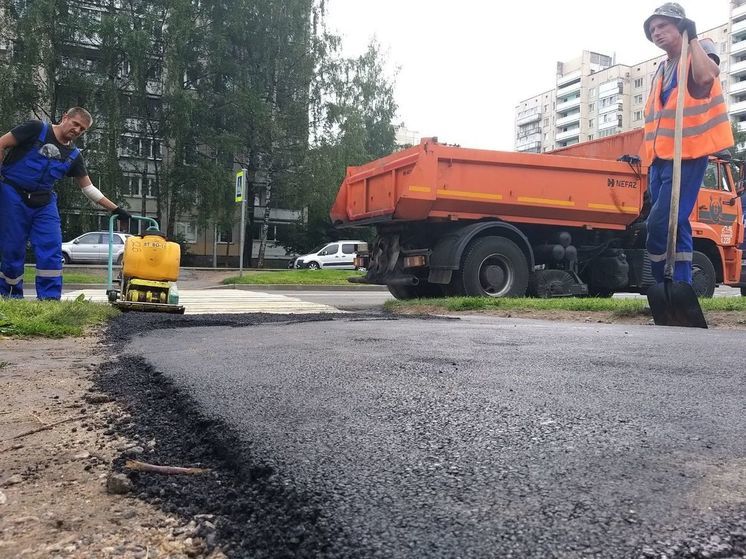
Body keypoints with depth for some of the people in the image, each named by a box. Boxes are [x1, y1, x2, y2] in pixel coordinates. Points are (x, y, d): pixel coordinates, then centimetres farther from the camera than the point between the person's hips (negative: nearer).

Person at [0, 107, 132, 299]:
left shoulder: (74, 156, 9)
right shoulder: (37, 129, -5)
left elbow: (88, 188, 13)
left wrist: (115, 209, 7)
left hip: (44, 203, 5)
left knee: (52, 248, -7)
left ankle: (50, 299, -3)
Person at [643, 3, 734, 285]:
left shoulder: (700, 50, 1)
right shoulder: (660, 71, 22)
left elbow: (706, 76, -24)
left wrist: (692, 38, -14)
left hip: (687, 154, -8)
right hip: (660, 157, 8)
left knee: (659, 224, -18)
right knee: (674, 225, 6)